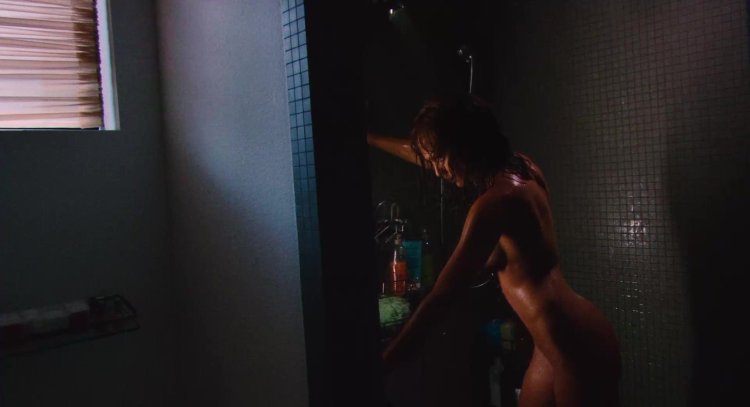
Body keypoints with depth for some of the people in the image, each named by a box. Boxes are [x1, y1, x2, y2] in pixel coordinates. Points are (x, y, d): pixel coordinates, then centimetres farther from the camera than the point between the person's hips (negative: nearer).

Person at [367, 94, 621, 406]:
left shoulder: (496, 201, -22)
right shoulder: (520, 168, 4)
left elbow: (441, 298, -23)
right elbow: (432, 158, 19)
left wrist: (380, 365, -18)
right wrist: (371, 139, 29)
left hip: (576, 346, -9)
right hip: (562, 341, 9)